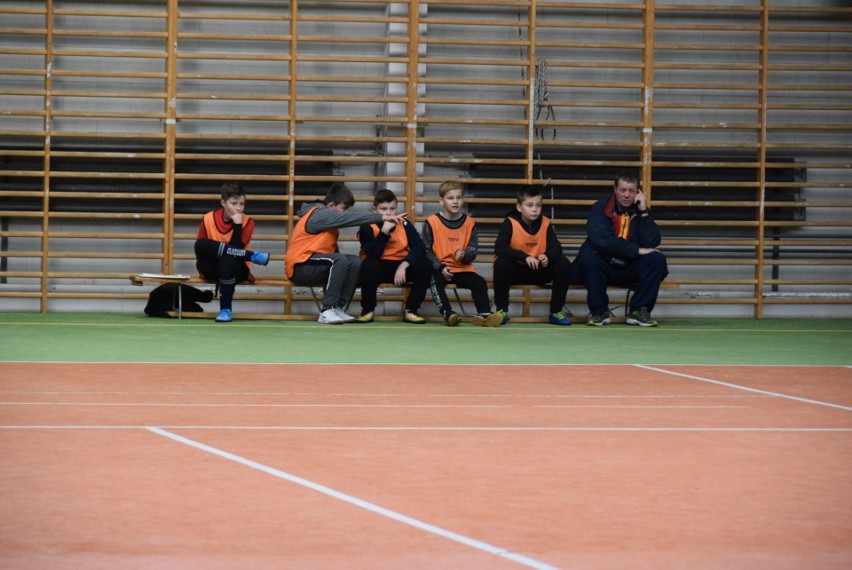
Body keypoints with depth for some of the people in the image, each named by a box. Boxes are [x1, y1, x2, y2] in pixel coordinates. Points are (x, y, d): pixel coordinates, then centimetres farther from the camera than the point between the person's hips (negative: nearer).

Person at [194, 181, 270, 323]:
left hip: (236, 270, -2)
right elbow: (200, 250, 0)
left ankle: (226, 309, -27)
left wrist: (237, 225, -24)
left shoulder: (247, 222, -6)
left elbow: (237, 248, -19)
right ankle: (252, 256, -26)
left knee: (227, 261, -39)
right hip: (212, 269, 2)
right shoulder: (208, 219, -3)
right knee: (201, 243, -29)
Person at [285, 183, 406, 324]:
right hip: (299, 267, -9)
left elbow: (334, 251, 9)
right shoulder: (319, 214, -12)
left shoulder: (329, 221, 17)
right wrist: (381, 217, -26)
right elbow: (350, 218, -24)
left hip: (315, 269, 9)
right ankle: (327, 311, -30)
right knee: (339, 260, -30)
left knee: (355, 263, -5)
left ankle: (337, 307, -9)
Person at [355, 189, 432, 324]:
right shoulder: (367, 227, -9)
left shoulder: (404, 225, -3)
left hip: (400, 267, 3)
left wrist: (404, 265, -29)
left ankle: (411, 310, -10)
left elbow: (419, 248, -15)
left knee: (425, 266, -22)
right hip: (378, 268, -3)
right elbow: (373, 254, -24)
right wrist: (384, 231, -26)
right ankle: (368, 310, -18)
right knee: (368, 265, -36)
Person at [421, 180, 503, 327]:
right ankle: (447, 313, -44)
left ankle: (484, 313, -30)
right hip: (439, 268, -3)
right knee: (435, 281, -35)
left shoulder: (469, 223, 8)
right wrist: (441, 267, -17)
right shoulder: (431, 222, 0)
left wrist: (464, 255, -18)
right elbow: (427, 250, -3)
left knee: (479, 282, -23)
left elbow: (473, 251, 7)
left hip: (463, 268, 3)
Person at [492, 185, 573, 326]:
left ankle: (556, 312, -8)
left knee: (563, 264, -19)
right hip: (515, 271, -3)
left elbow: (555, 247, -8)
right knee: (502, 262, -35)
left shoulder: (546, 224, -2)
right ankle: (502, 310, -20)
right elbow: (499, 248, -25)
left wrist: (547, 256, -33)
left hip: (538, 271, 3)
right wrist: (525, 257, -37)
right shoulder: (510, 223, -13)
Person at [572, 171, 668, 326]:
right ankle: (599, 311, -18)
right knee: (588, 258, -33)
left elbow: (652, 243, -11)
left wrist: (644, 213, -17)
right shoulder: (601, 208, -5)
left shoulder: (641, 211, 3)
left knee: (657, 259, -22)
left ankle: (638, 311, -13)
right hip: (603, 267, -2)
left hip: (631, 270, 2)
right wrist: (636, 250, -23)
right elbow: (601, 240, -22)